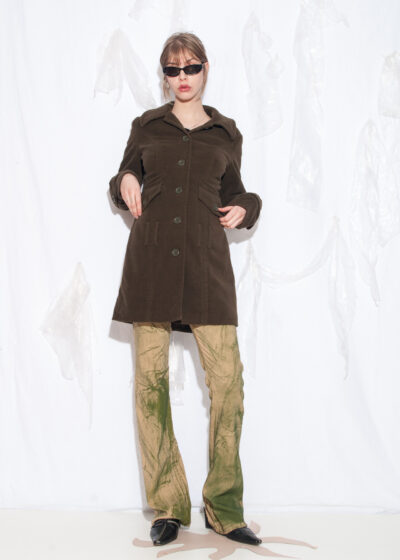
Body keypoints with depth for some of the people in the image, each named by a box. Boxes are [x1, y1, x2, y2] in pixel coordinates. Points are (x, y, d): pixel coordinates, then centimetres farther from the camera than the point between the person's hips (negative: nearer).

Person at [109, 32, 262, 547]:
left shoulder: (226, 133, 15)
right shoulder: (146, 126, 14)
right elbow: (125, 180, 21)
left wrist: (245, 208, 4)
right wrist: (125, 183, -1)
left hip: (206, 263, 0)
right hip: (150, 260, 0)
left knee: (227, 379, -9)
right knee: (150, 380, -2)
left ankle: (224, 508, 7)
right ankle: (167, 507, 11)